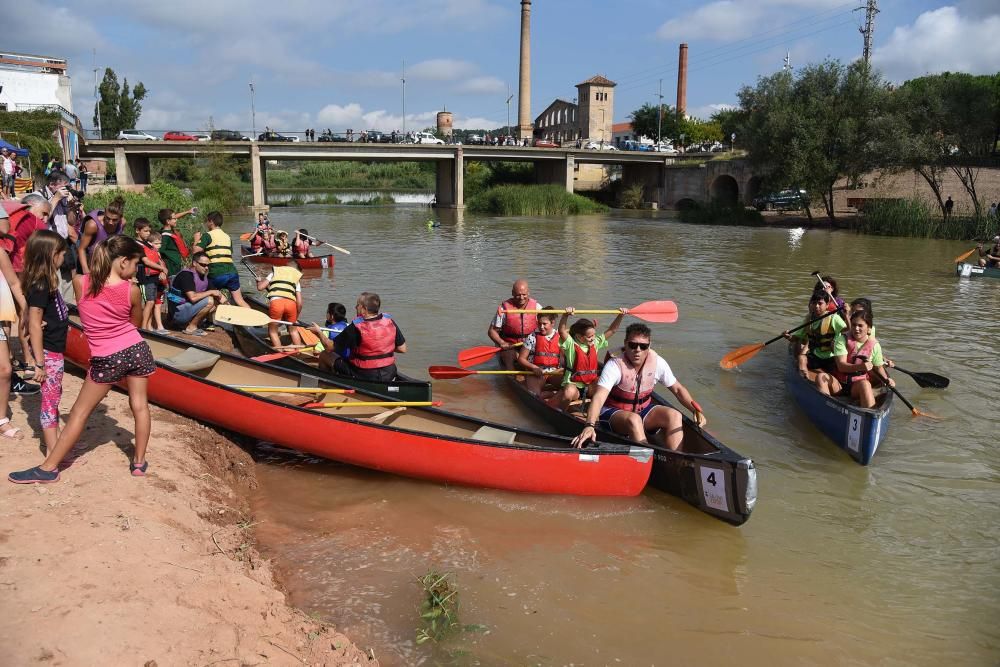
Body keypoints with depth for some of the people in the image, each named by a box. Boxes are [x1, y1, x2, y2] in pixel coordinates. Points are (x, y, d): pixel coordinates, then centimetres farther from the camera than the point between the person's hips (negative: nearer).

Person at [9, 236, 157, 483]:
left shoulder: (79, 283, -8)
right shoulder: (132, 290, -10)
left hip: (106, 359, 0)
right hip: (136, 350, 0)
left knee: (80, 412, 8)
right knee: (139, 405, 12)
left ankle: (48, 468, 14)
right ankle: (139, 462, 19)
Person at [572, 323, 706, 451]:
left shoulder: (658, 362, -9)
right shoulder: (615, 365, -23)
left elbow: (677, 389, 3)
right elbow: (599, 397, -36)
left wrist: (696, 410, -13)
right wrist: (589, 426, -52)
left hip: (643, 410, 5)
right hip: (614, 412, -4)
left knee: (674, 415, -20)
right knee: (634, 419, -36)